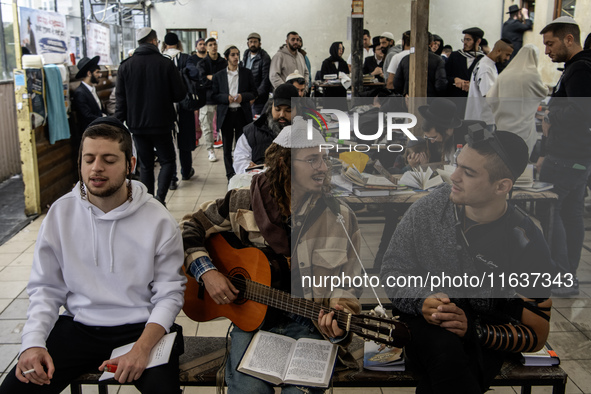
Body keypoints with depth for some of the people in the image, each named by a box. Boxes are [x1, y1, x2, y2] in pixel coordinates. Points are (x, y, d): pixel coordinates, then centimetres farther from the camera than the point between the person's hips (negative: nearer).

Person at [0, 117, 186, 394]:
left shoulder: (159, 221, -9)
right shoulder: (60, 213, -1)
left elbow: (169, 293, -7)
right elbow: (46, 288, 4)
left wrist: (142, 347, -21)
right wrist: (33, 342, -12)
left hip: (141, 327, -2)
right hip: (78, 327, 3)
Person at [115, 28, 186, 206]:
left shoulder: (126, 65, 0)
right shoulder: (166, 64, -7)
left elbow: (121, 98, 1)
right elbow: (180, 94, -4)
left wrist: (119, 122, 9)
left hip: (137, 124, 3)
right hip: (161, 123, -3)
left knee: (145, 165, 12)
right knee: (167, 161, 9)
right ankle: (159, 196, -10)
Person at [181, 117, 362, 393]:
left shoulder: (341, 218, -2)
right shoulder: (242, 205, -1)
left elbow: (346, 286, 2)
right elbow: (189, 229, 10)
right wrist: (207, 272, -6)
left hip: (312, 323, 0)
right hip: (251, 317, 0)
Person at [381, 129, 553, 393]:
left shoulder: (527, 246, -12)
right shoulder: (428, 209, -6)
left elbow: (535, 334, -6)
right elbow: (392, 270, 1)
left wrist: (473, 329, -24)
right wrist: (421, 302, -22)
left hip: (484, 339, -2)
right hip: (421, 323, 2)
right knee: (443, 348, -35)